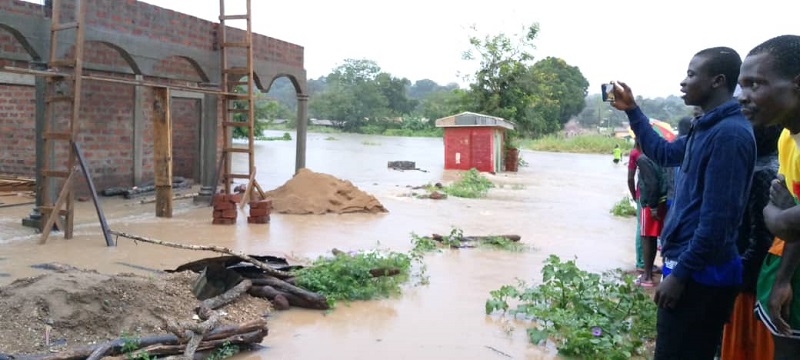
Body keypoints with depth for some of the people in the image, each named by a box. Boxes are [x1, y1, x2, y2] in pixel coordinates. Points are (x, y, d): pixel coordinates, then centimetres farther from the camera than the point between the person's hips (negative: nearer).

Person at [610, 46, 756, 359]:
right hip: (695, 266, 10)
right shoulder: (707, 128, 12)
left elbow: (717, 218, -23)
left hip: (700, 273, -10)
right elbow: (663, 152, 29)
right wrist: (631, 110, 21)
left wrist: (678, 274, -20)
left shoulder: (730, 133, -19)